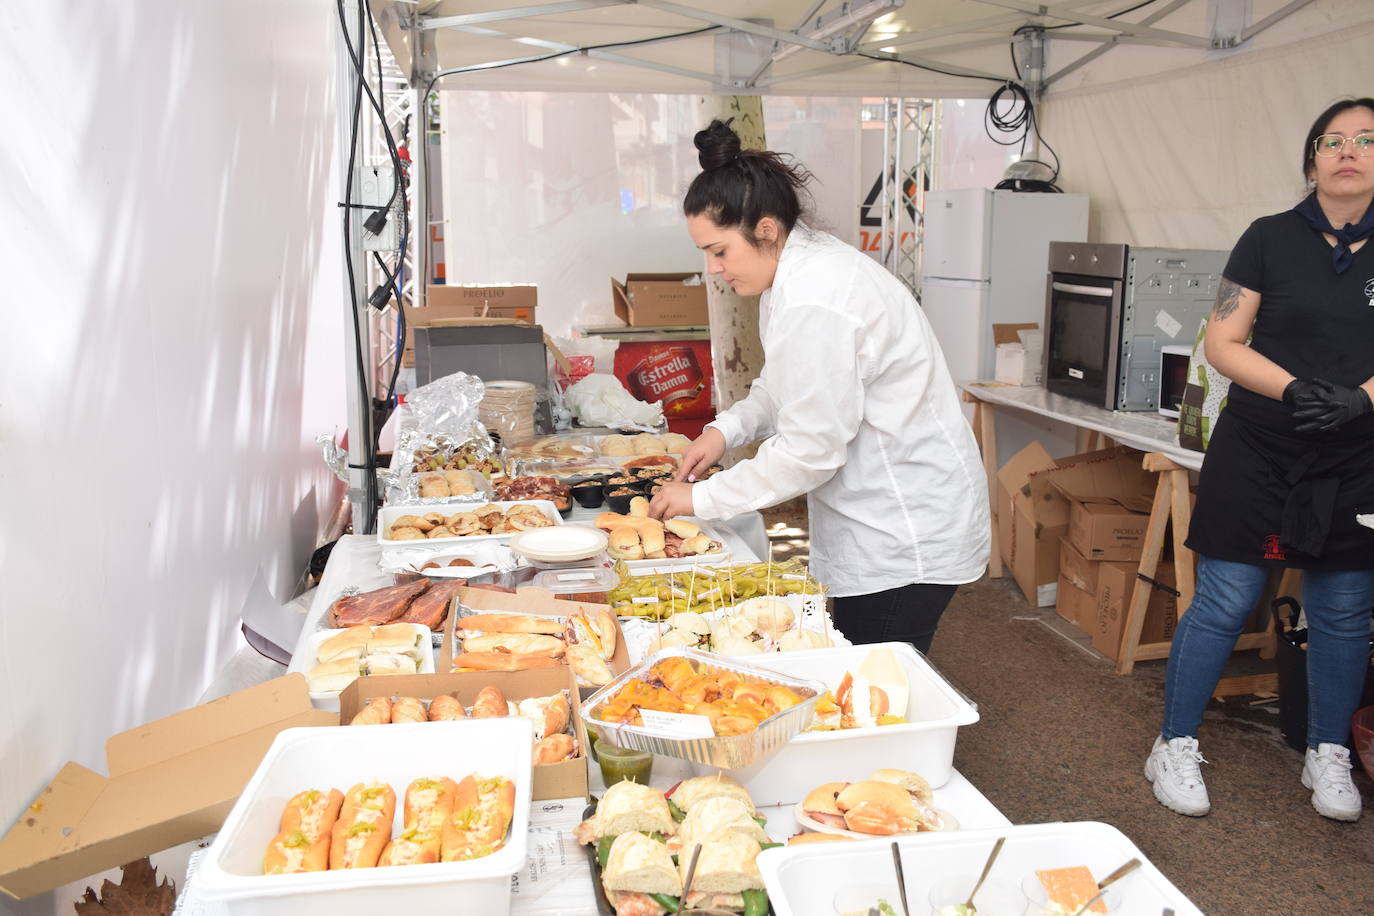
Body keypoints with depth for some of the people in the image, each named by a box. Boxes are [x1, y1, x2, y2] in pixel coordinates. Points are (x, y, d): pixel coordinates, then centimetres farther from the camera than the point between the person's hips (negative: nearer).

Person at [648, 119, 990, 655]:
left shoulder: (815, 305, -26)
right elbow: (785, 385, 21)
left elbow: (809, 451, -22)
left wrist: (702, 498, -13)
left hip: (907, 541, -10)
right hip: (881, 522, 10)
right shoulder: (805, 267, 7)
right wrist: (727, 429, 4)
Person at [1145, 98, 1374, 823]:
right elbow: (1222, 342, -2)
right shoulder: (1272, 239, 1)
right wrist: (1293, 390, -17)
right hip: (1260, 454, -2)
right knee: (1223, 603, -1)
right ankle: (1175, 747, 14)